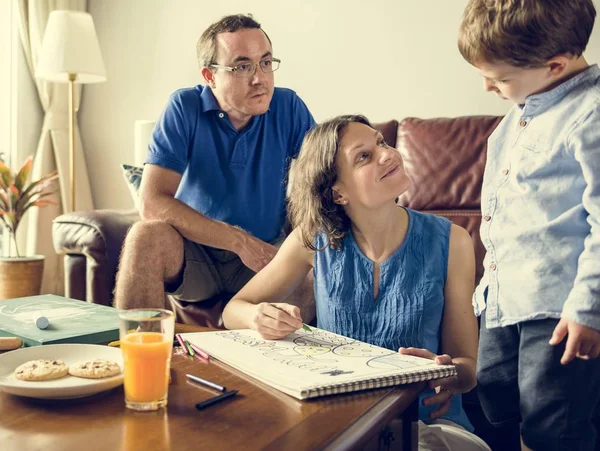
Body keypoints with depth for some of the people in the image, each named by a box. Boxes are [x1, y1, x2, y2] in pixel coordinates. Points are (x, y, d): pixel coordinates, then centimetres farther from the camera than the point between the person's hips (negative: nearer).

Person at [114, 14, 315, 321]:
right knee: (147, 236, -31)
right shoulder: (185, 108, -9)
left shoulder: (289, 108, -3)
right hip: (193, 254, -1)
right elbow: (152, 202, -19)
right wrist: (239, 240, -23)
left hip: (265, 253, 2)